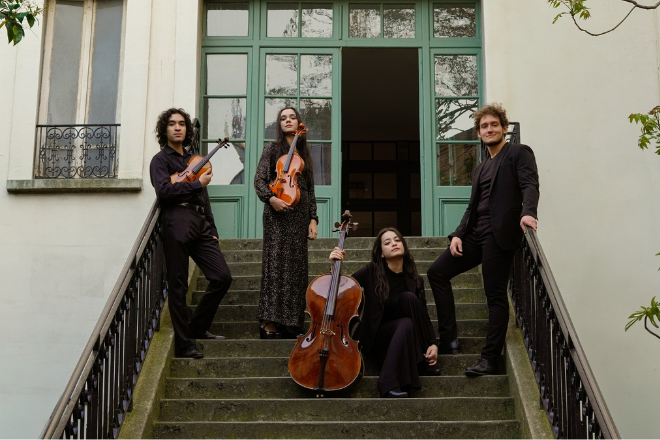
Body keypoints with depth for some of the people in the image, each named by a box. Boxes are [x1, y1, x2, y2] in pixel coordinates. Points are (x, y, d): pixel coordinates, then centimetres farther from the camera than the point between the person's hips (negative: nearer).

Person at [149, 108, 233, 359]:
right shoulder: (161, 159, 5)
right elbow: (163, 190, -13)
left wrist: (212, 230, 19)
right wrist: (198, 183, -7)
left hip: (200, 225, 6)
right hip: (177, 223, -6)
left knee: (222, 277, -4)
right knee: (178, 286, -3)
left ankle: (198, 328, 14)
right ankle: (184, 344, 4)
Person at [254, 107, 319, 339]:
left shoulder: (304, 152, 17)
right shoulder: (272, 149, 6)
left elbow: (310, 189, 16)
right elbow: (259, 180, -2)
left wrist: (313, 219, 8)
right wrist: (271, 198, -21)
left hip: (300, 215, 4)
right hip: (278, 214, -4)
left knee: (296, 267, 3)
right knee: (276, 265, -10)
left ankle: (290, 323, 8)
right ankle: (269, 323, -10)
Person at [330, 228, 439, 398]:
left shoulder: (414, 280, 1)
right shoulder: (371, 272, -6)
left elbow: (424, 316, 3)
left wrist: (433, 343, -11)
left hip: (406, 335, 3)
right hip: (375, 336, -3)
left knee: (409, 297, -24)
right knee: (405, 323, -33)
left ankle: (423, 363, -18)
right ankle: (389, 384, -30)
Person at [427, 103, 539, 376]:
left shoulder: (519, 153, 4)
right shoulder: (480, 169, 26)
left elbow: (530, 185, -13)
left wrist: (528, 212, -33)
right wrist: (458, 234, 6)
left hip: (500, 233, -8)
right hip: (475, 234, 8)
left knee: (496, 296, -7)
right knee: (437, 272, 3)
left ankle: (490, 359, -2)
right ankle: (449, 341, 5)